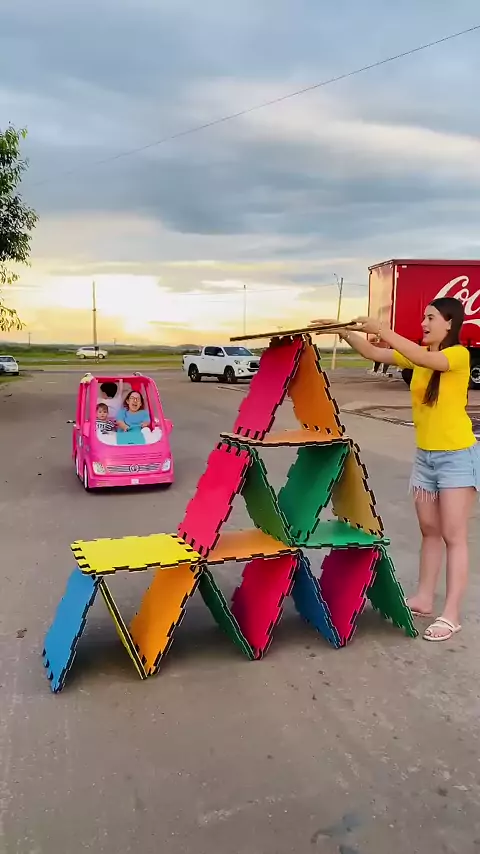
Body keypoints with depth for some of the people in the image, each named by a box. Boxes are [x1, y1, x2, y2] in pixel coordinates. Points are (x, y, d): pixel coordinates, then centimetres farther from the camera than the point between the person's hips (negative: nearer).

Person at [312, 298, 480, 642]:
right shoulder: (419, 354, 7)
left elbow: (425, 359, -32)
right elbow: (374, 354, 2)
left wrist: (383, 330, -32)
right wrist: (345, 333, -11)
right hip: (425, 456, 7)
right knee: (429, 530, 14)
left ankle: (451, 615, 4)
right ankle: (424, 599, 25)